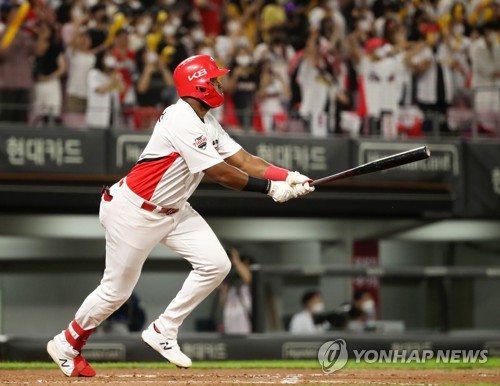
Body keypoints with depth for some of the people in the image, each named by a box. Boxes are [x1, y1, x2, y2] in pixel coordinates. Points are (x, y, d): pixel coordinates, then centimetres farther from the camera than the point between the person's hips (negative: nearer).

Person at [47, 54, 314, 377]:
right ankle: (67, 344, 23)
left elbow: (242, 160, 0)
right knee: (117, 290, 0)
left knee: (216, 264, -3)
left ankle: (163, 332, 9)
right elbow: (221, 174, -25)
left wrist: (288, 176, -13)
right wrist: (270, 188, -20)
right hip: (135, 212, -9)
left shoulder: (206, 122, 5)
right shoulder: (182, 121, -25)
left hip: (173, 211, 9)